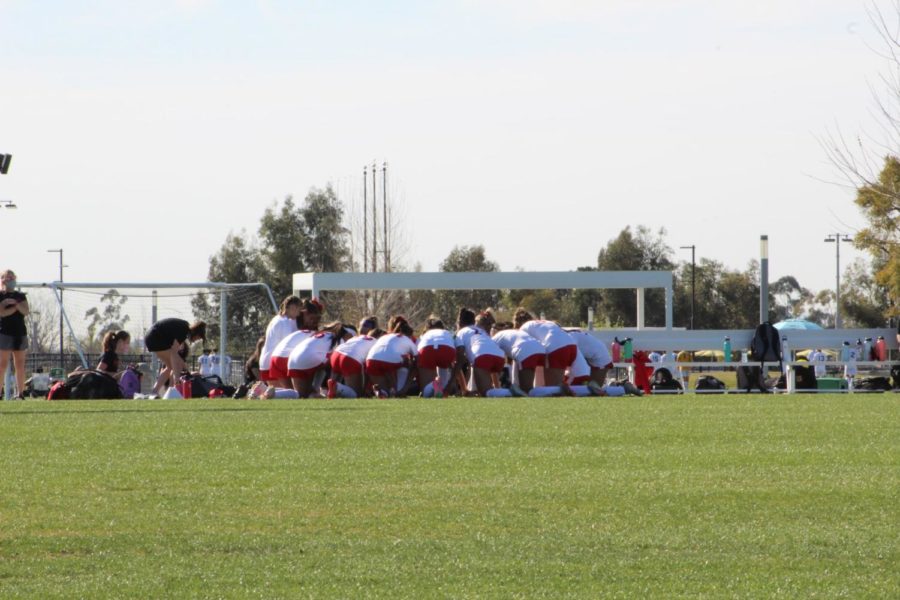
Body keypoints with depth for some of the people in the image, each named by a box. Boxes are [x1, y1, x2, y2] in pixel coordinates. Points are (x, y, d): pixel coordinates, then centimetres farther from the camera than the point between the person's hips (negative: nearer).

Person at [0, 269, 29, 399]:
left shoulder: (21, 296, 14)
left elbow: (26, 312, 0)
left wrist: (16, 304, -18)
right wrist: (16, 307, -11)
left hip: (20, 333, 5)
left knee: (20, 365, 2)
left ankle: (20, 393, 2)